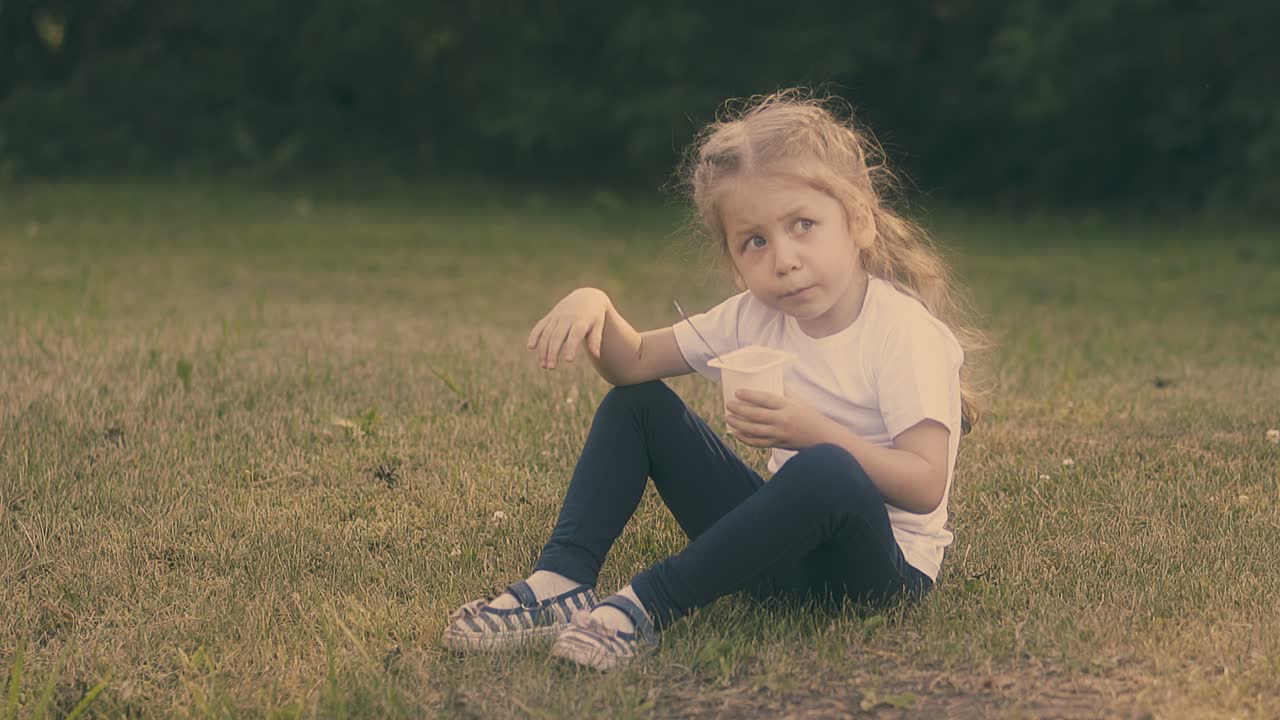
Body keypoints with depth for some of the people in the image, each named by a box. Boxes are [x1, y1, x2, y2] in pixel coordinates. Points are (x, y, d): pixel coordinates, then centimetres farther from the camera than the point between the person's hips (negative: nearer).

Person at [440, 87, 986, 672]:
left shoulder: (907, 333, -19)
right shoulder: (756, 318, 2)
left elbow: (925, 485, -25)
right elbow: (633, 362, 5)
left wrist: (812, 430, -35)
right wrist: (594, 307, -17)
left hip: (880, 565, -7)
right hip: (782, 547, 7)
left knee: (827, 470, -41)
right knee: (636, 403, 4)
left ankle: (648, 605, -31)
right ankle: (561, 584, -12)